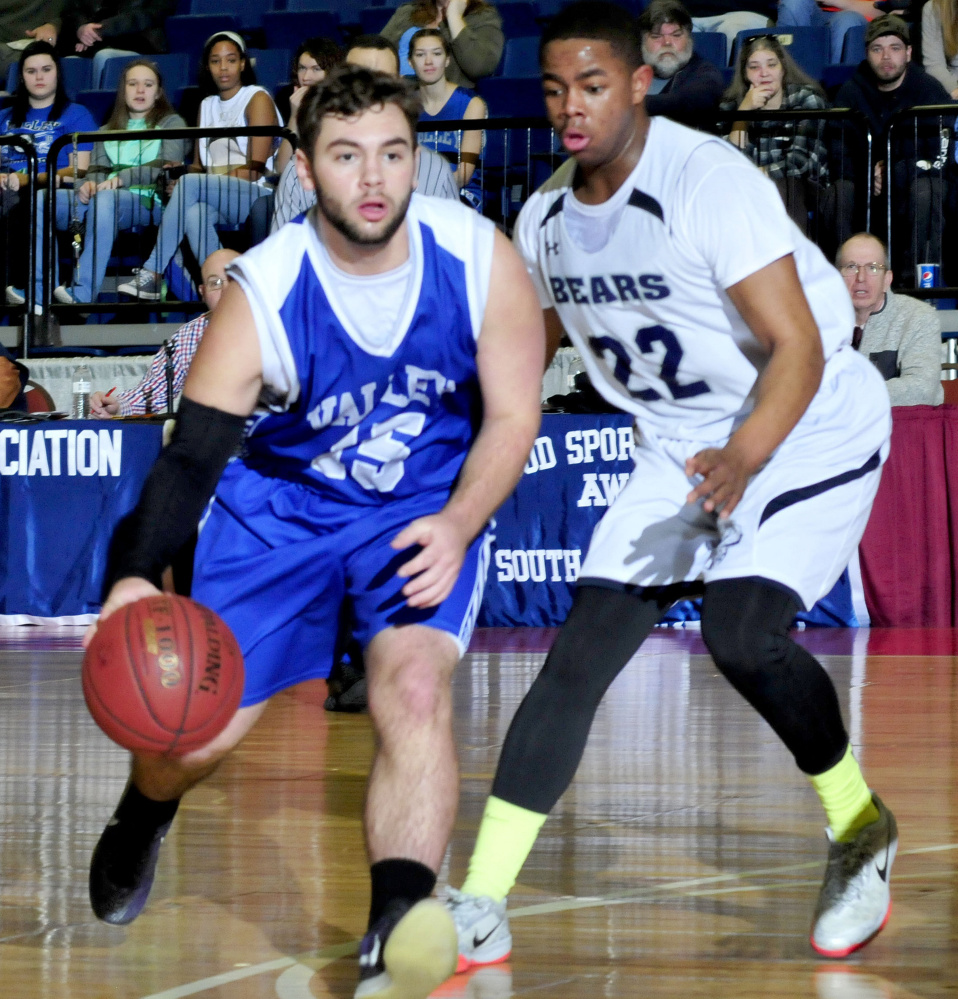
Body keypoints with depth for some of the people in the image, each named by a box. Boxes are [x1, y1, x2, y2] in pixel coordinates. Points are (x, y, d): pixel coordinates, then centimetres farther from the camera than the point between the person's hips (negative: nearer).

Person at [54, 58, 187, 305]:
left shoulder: (171, 123, 16)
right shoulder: (108, 131, 31)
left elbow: (168, 166, -3)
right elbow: (97, 169, 15)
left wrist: (122, 178, -19)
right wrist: (89, 183, -12)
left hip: (150, 201, -4)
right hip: (109, 198, 4)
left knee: (105, 198, -40)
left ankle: (83, 293, -51)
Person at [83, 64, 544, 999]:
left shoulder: (479, 259, -19)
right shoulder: (262, 292, -23)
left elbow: (512, 416, -10)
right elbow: (193, 451, -24)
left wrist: (458, 526, -27)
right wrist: (136, 576, -41)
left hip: (432, 506, 0)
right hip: (281, 502, 0)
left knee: (414, 687, -25)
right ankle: (141, 819, 38)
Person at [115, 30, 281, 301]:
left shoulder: (258, 99, 3)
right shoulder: (207, 105, 23)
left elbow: (254, 169, -7)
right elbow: (201, 165, 16)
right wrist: (183, 171, -8)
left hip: (256, 195, -5)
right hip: (219, 200, 5)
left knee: (190, 184, -32)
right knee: (194, 213, -33)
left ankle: (151, 275, -33)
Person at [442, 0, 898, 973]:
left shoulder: (710, 182, -24)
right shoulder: (544, 218, -1)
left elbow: (799, 351, -28)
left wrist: (742, 460, -42)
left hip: (810, 430, -6)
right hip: (679, 452, 6)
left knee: (741, 632, -25)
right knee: (579, 656, -5)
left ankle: (860, 830, 2)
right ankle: (479, 909, -3)